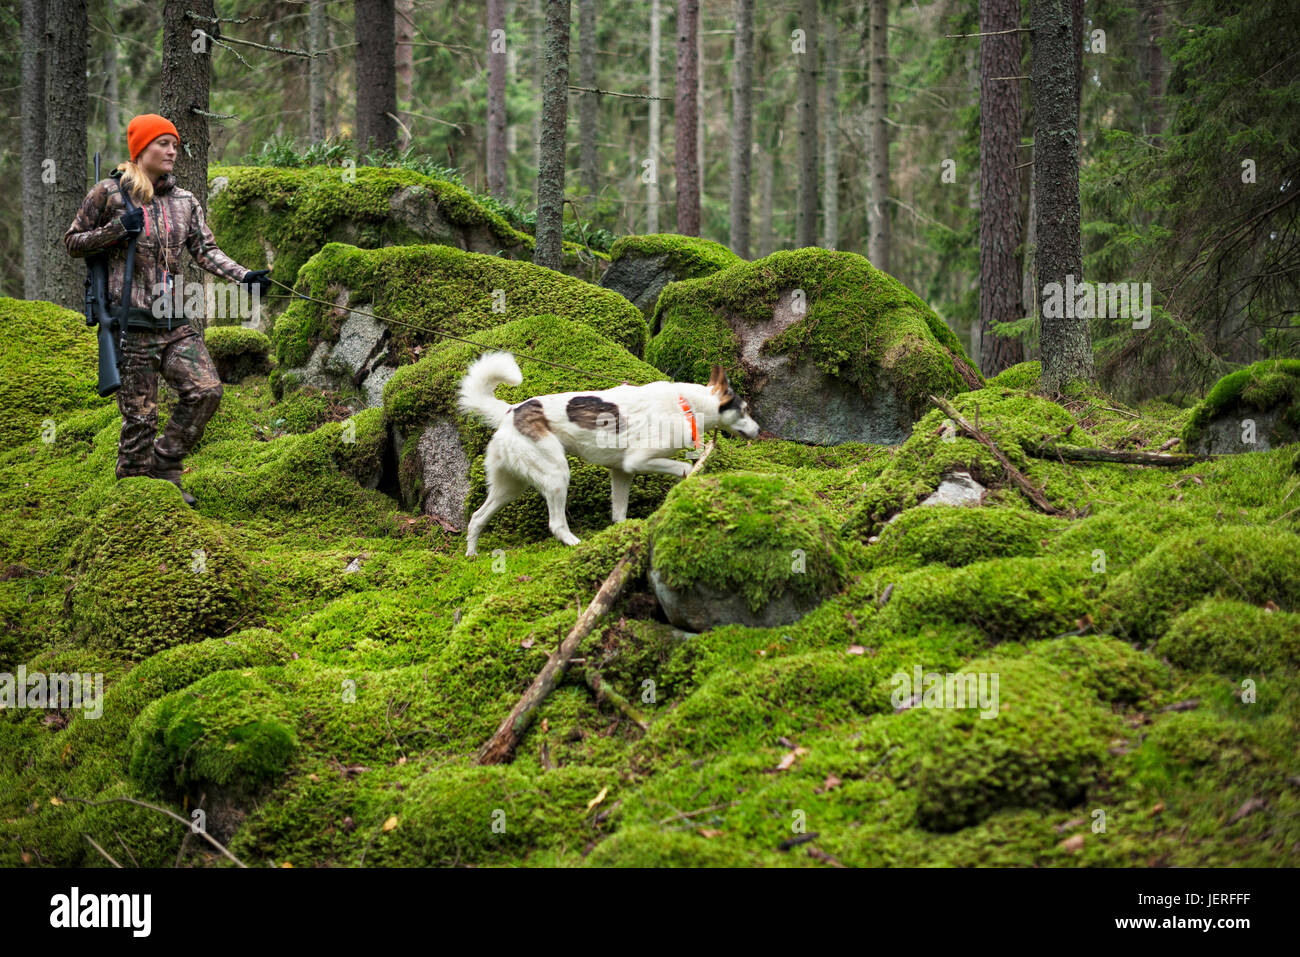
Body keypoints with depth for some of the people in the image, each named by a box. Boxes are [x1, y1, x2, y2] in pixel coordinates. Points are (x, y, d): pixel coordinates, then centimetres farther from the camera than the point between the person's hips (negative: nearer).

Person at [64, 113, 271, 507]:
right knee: (140, 415, -4)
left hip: (175, 322, 5)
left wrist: (244, 276, -10)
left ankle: (164, 470, 9)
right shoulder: (108, 193, -1)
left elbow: (206, 251, 6)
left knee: (206, 390, -8)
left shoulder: (184, 201, 12)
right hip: (132, 322, -5)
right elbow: (72, 242, 3)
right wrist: (117, 230, -13)